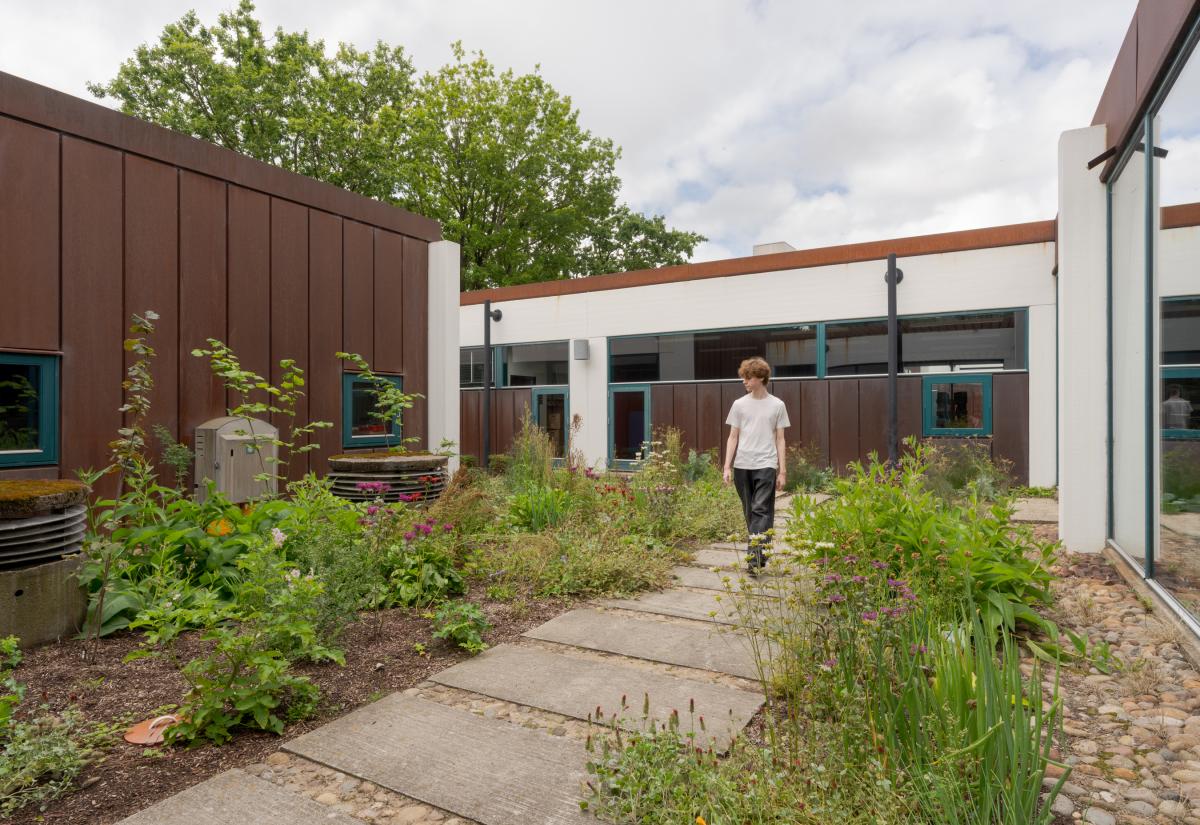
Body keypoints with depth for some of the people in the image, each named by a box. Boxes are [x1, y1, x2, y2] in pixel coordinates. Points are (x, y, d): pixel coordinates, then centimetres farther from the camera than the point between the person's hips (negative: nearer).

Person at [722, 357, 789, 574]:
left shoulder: (777, 405, 4)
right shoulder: (739, 404, 8)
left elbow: (779, 440, 5)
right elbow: (733, 437, 9)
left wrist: (782, 471, 1)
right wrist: (727, 467, 2)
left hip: (766, 466, -3)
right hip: (742, 466, 3)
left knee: (761, 511, -12)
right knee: (750, 512, 8)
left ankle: (754, 558, -15)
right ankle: (759, 554, 19)